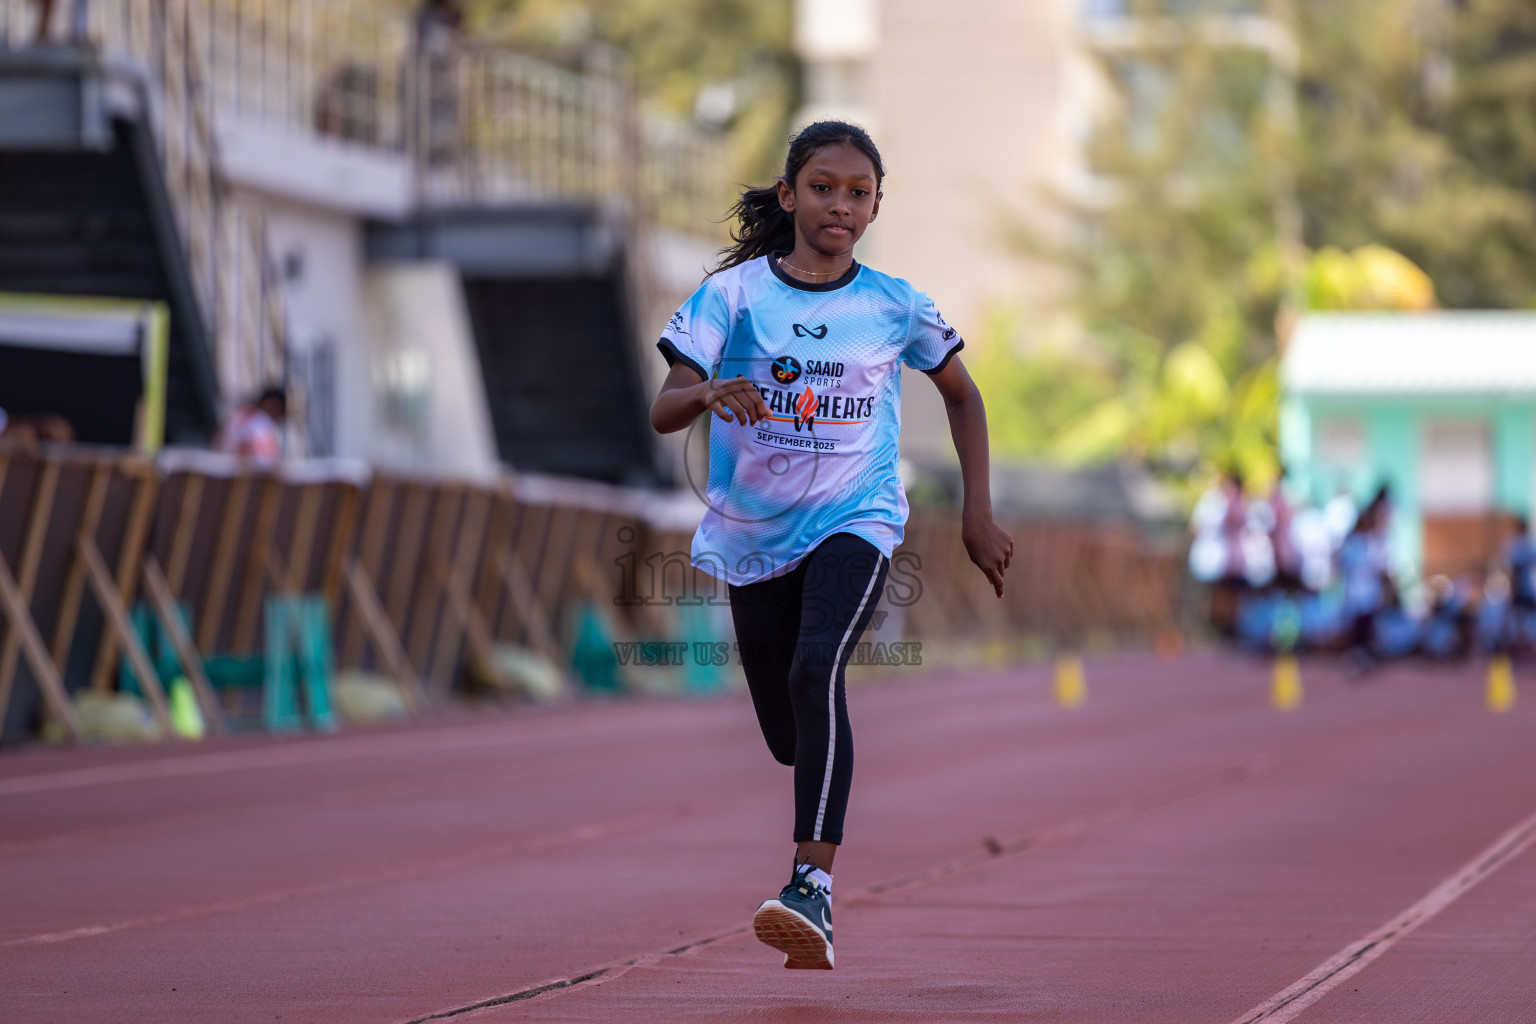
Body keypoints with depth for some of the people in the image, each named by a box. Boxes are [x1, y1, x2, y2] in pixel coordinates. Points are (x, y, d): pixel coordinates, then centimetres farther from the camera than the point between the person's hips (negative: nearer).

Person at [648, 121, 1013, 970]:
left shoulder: (893, 306, -1)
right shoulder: (734, 293, -4)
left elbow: (961, 395, 15)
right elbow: (663, 412, -10)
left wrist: (978, 514, 10)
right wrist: (709, 393, -33)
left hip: (854, 521, -2)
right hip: (753, 532, 2)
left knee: (817, 670, -30)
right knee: (787, 736, 11)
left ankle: (812, 890, -37)